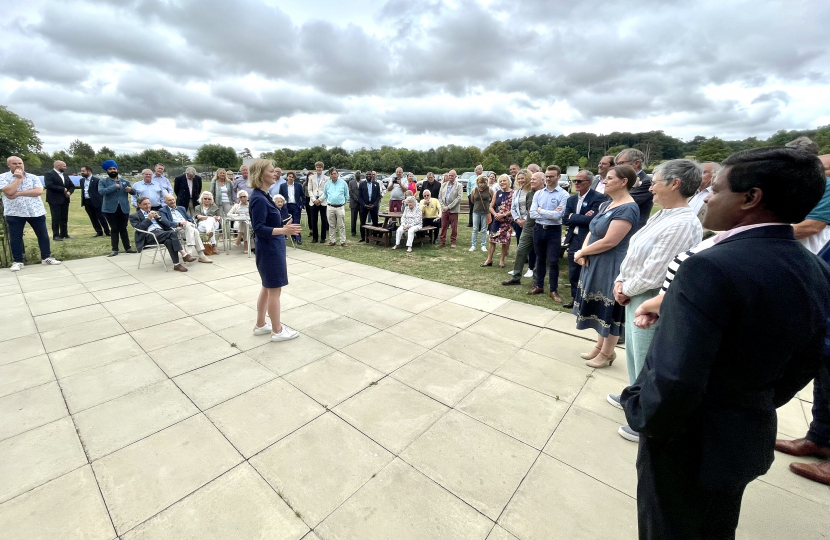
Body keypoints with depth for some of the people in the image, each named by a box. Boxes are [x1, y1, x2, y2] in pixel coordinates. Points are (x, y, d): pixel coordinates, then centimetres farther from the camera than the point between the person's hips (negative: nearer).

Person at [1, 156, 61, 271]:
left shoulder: (33, 177, 5)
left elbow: (39, 191, -9)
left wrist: (19, 193, -14)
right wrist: (18, 178, -9)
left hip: (36, 211, 1)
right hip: (14, 213, -1)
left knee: (43, 235, 5)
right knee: (15, 238, 4)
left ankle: (46, 258, 16)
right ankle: (17, 261, 13)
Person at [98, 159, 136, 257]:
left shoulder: (124, 181, 12)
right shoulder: (103, 181, 3)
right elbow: (101, 191, -13)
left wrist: (131, 189, -9)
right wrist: (114, 186, -17)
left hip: (124, 208, 2)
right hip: (111, 209, -1)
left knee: (123, 229, 8)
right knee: (114, 229, 4)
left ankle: (127, 247, 14)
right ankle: (114, 249, 9)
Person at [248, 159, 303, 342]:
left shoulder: (263, 196, 10)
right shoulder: (259, 199, -18)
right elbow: (259, 228, -23)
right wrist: (284, 230, -32)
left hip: (273, 249, 10)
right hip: (269, 250, -10)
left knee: (268, 288, 18)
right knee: (274, 290, 1)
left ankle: (260, 325, 31)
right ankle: (277, 330, 15)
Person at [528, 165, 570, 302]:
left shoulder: (563, 194, -8)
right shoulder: (538, 193, 3)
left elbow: (558, 215, -19)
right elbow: (532, 213, -6)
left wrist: (541, 210, -9)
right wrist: (550, 213, -14)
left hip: (554, 231, -4)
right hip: (538, 229, 4)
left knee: (553, 261, 2)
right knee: (540, 259, 15)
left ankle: (554, 290, 15)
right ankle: (538, 285, 28)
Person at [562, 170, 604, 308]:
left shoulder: (598, 198, -9)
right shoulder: (571, 199, 11)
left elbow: (592, 219, -21)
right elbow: (565, 220, 1)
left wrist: (573, 217, -11)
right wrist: (582, 218, -13)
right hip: (573, 241, 6)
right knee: (573, 274, 14)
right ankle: (575, 299, 29)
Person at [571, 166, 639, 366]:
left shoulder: (627, 209, -20)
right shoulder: (606, 204, 9)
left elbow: (609, 242, -25)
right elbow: (592, 230, 9)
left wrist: (581, 252, -13)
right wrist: (583, 251, -9)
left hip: (611, 267, -9)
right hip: (596, 264, 9)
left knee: (609, 310, 6)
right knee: (600, 308, 19)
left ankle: (607, 354, 24)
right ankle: (599, 347, 35)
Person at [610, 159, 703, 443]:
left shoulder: (682, 225, -23)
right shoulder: (660, 216, 7)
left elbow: (652, 274, -24)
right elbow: (633, 253, 11)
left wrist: (626, 290, -9)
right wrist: (621, 281, 0)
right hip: (635, 297, 9)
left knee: (647, 361, 6)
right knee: (633, 353, 25)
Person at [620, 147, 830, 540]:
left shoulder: (710, 268, -30)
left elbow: (673, 380, -34)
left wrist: (641, 416, -16)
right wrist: (756, 406, 20)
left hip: (687, 443, -7)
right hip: (751, 437, 7)